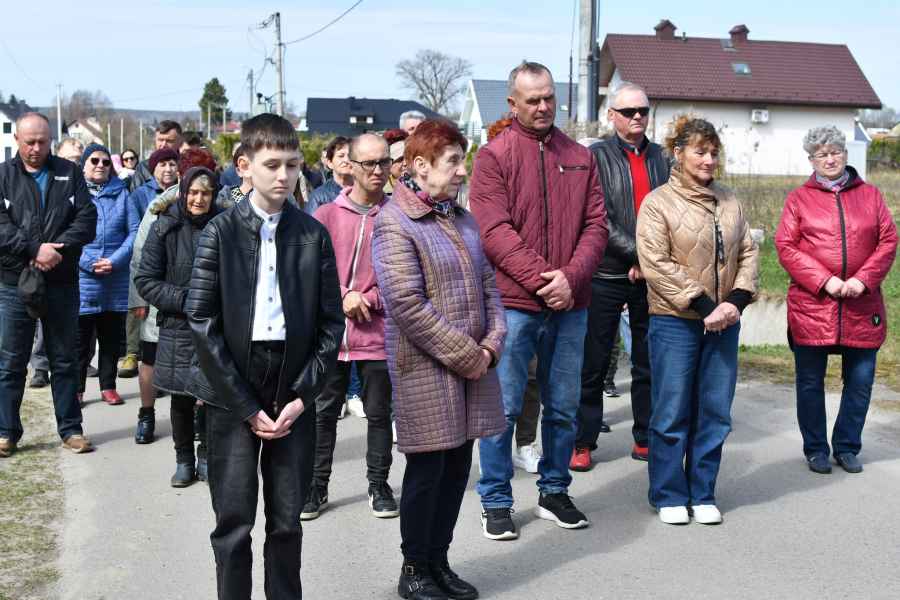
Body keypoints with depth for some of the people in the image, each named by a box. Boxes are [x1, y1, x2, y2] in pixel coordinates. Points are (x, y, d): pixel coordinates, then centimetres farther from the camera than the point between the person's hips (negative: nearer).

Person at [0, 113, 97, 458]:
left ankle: (70, 429, 18)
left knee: (65, 360, 10)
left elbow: (87, 217, -3)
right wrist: (35, 249, -21)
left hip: (62, 282, 1)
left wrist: (58, 248, -17)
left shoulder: (69, 173, 6)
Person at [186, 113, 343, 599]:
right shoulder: (220, 232, -1)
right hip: (232, 395, -2)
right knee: (234, 522, 3)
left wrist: (302, 396, -6)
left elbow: (331, 323, 4)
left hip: (294, 394, 2)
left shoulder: (314, 235, 4)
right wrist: (247, 406, -9)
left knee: (287, 521, 9)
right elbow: (202, 322, -5)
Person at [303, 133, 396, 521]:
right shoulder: (327, 214, 2)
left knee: (379, 413, 9)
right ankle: (317, 485, 21)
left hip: (378, 335, 0)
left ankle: (379, 484, 24)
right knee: (323, 413, 8)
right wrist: (343, 298, -12)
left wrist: (369, 299, -10)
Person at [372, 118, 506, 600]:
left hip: (473, 363, 7)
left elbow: (487, 284, 14)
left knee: (457, 466, 12)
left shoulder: (462, 219, 12)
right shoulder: (394, 222, -11)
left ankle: (438, 561, 27)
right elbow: (408, 305, -18)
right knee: (427, 469, 2)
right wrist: (467, 356, -15)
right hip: (425, 368, -7)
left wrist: (491, 344, -2)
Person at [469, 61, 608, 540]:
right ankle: (496, 502, 14)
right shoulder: (493, 156, -2)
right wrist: (541, 279, -18)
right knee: (503, 407, 2)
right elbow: (495, 231, -11)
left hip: (570, 304, 4)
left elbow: (595, 225, 5)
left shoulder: (580, 158, 11)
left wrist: (571, 277, -11)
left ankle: (555, 492, 27)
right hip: (513, 303, -4)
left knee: (564, 406, 12)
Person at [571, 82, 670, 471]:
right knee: (594, 365, 2)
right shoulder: (597, 157, -2)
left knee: (649, 363, 10)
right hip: (607, 275, -4)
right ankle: (583, 443, 12)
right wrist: (637, 253, -17)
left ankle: (645, 438, 21)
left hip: (650, 275, 4)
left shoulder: (660, 157, 11)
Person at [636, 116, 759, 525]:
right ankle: (669, 496, 15)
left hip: (723, 323, 5)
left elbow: (748, 253, 10)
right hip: (675, 323, -5)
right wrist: (704, 305, -16)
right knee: (672, 412, 1)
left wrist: (736, 300, -7)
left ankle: (702, 494, 21)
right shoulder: (658, 203, -4)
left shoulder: (728, 201, 13)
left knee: (715, 411, 8)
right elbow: (656, 265, -12)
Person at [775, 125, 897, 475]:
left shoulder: (870, 195, 10)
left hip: (862, 307, 2)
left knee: (860, 381, 7)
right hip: (811, 306, -2)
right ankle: (815, 449, 21)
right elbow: (786, 247, -3)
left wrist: (863, 279, -10)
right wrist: (825, 281, -14)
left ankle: (847, 447, 24)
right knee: (810, 382, 6)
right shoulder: (799, 199, 4)